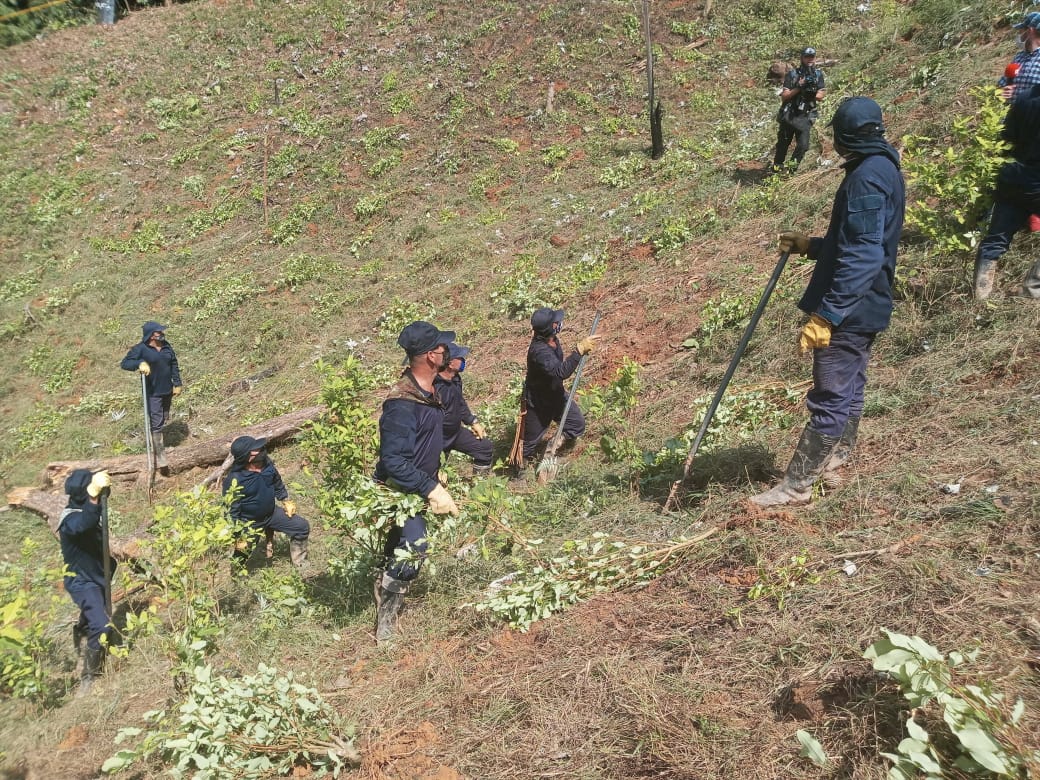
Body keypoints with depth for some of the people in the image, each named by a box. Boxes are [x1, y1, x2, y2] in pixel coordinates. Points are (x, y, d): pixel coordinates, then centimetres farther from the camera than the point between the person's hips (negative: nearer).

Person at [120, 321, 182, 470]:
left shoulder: (166, 346, 4)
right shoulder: (141, 349, -14)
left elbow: (174, 365, 12)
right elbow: (125, 363, -17)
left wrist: (177, 384, 9)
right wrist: (140, 363, -35)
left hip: (167, 391, 7)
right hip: (152, 393, -7)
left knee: (163, 420, 19)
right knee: (156, 424, -7)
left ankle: (156, 443, 40)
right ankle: (160, 454, -2)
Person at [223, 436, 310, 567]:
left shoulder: (267, 464, -14)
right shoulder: (235, 480, -32)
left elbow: (278, 483, 8)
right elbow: (231, 511, -24)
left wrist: (286, 501, 8)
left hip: (272, 513, 6)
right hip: (249, 522, -6)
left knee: (302, 527, 7)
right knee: (242, 555, 8)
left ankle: (300, 564, 27)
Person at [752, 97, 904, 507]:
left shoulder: (866, 178, -20)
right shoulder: (883, 169, 12)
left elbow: (861, 258, -27)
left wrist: (826, 315, -29)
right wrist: (810, 245, 22)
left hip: (849, 311, -10)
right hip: (864, 308, 10)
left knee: (830, 400, -4)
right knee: (847, 393, 17)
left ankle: (796, 485, 3)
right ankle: (831, 464, 30)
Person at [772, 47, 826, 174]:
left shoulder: (818, 74, 5)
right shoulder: (792, 74, -3)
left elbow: (820, 97, 3)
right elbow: (784, 96, -7)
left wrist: (813, 92, -18)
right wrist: (798, 88, -20)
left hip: (805, 117, 1)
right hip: (788, 115, -1)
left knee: (803, 146, -12)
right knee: (782, 145, 6)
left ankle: (791, 169, 5)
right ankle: (776, 170, 22)